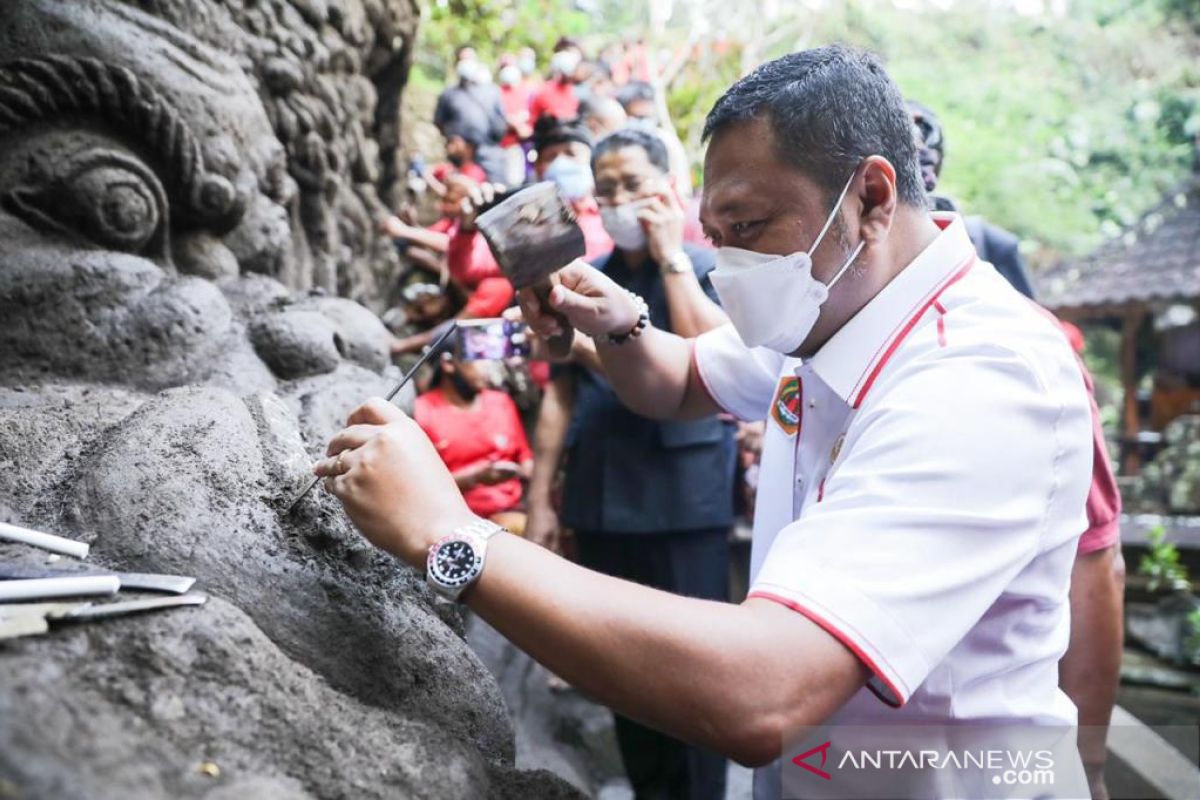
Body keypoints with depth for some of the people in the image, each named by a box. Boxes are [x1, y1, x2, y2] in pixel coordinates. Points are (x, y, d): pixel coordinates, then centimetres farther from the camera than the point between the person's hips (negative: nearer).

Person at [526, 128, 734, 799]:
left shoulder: (707, 267, 1)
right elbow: (560, 394, 10)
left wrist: (670, 255, -11)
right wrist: (541, 499, 5)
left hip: (685, 498, -4)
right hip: (601, 499, 4)